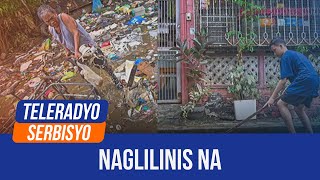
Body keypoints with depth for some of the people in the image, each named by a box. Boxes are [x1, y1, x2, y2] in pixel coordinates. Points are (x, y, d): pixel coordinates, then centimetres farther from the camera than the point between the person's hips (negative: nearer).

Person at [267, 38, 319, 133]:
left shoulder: (286, 56, 0)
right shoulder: (296, 54, 28)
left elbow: (283, 81, -8)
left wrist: (272, 98, -5)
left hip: (304, 82, -10)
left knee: (281, 104, -6)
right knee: (299, 108, 22)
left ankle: (293, 134, -9)